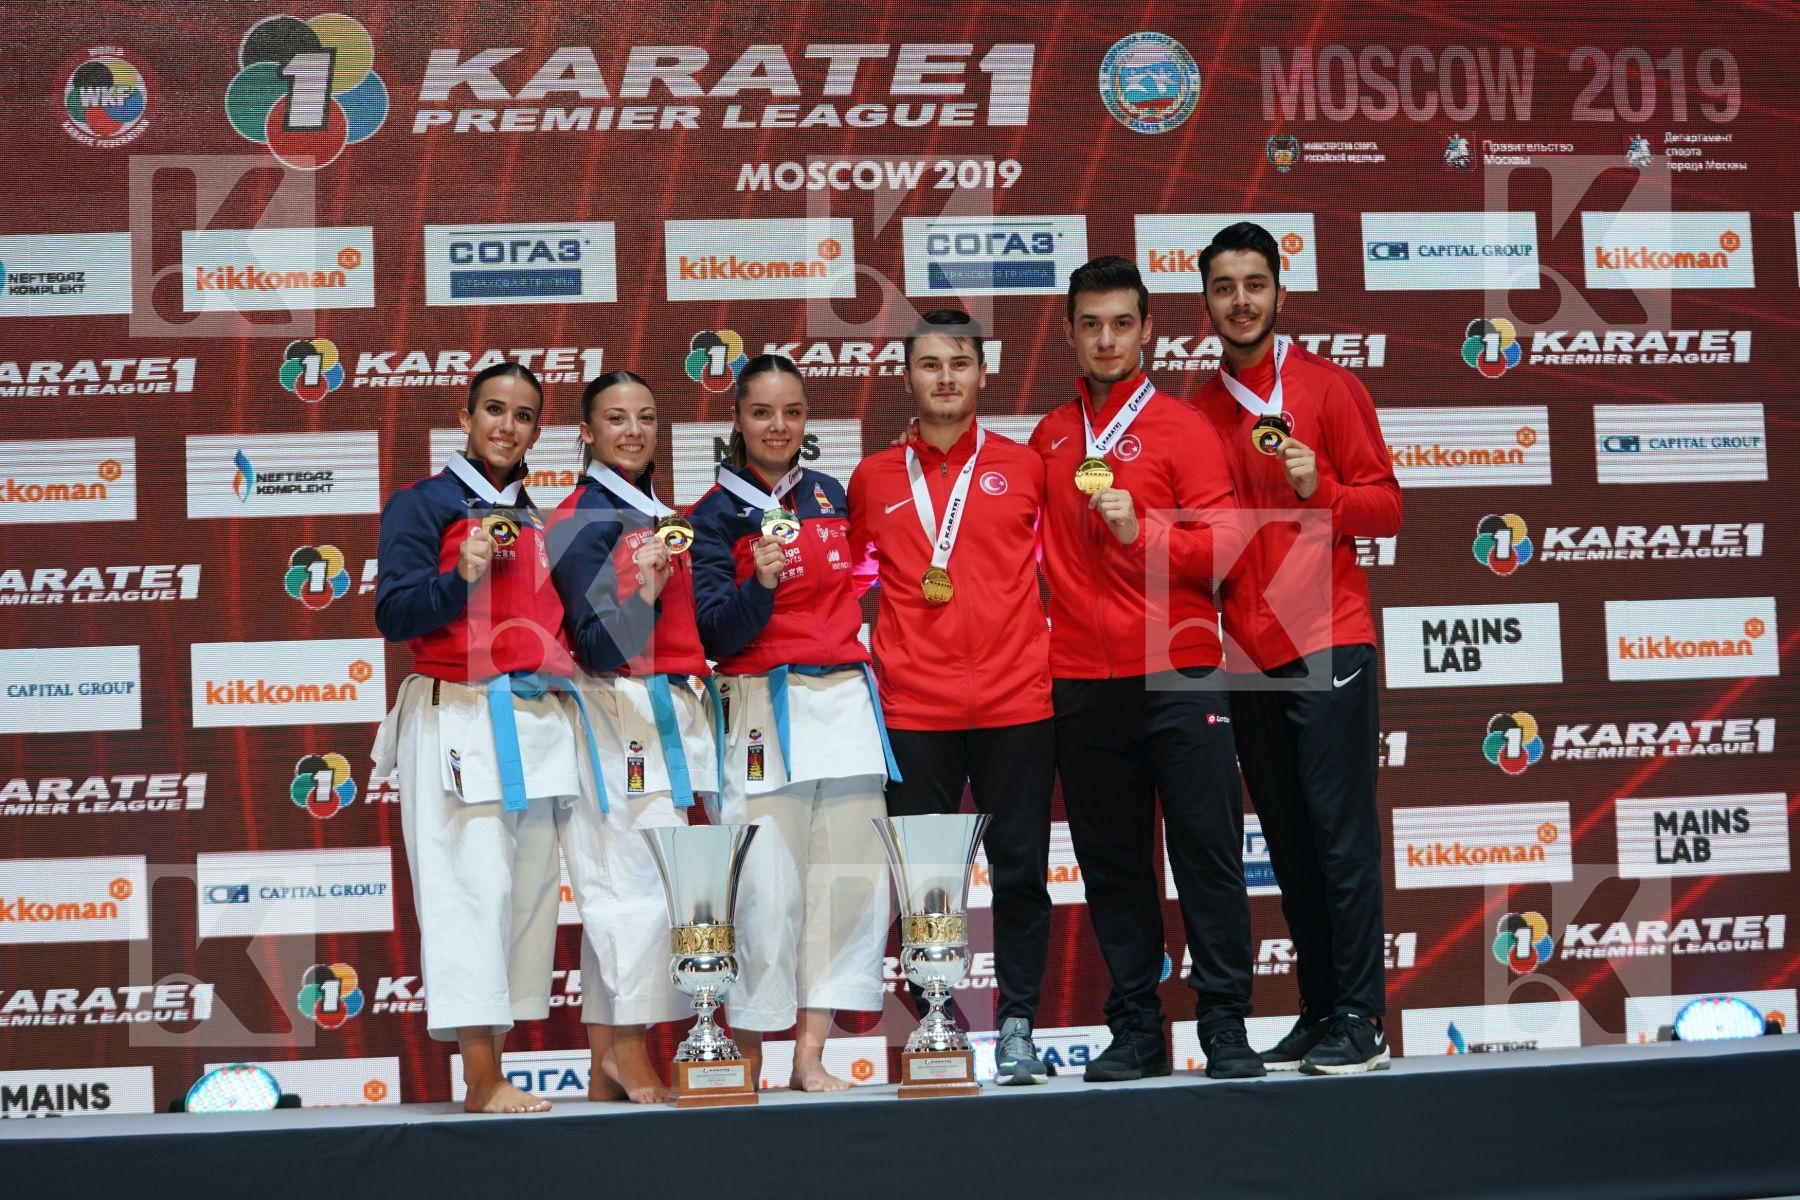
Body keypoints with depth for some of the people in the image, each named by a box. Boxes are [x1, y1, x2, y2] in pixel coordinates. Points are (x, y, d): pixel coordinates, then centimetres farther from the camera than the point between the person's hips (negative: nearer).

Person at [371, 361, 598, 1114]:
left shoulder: (537, 521, 19)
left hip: (538, 725, 7)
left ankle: (491, 1073, 10)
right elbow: (393, 614, -9)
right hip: (458, 721, -7)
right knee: (473, 886, -12)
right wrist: (460, 578, -24)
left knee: (528, 889, 5)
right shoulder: (422, 505, 0)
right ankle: (483, 1081, -11)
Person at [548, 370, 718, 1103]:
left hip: (671, 718, 8)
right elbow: (602, 644, -18)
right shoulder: (582, 520, -8)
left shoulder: (661, 517, 18)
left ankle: (605, 1070, 8)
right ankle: (629, 1050, -3)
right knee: (644, 885, -13)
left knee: (616, 892, 7)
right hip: (616, 716, -8)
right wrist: (642, 589, -34)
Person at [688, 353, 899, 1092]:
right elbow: (715, 634, -9)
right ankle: (747, 1063, 2)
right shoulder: (716, 514, 0)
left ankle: (811, 1055, 6)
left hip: (846, 704, 5)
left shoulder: (831, 495, 13)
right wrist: (760, 583, -24)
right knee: (767, 888, -9)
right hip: (763, 711, -5)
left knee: (848, 878, 0)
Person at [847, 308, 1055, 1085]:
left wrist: (1056, 655, 5)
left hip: (1016, 701, 0)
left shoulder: (1026, 468, 7)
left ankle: (1017, 1028, 10)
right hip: (912, 708, 1)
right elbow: (856, 583, 17)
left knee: (1019, 871, 2)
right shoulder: (873, 480, 9)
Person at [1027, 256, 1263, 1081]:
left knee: (1207, 850, -4)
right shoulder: (1048, 438, 13)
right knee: (1111, 863, 6)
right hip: (1081, 685, 3)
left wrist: (1141, 532, -18)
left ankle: (1224, 1024, 2)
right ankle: (1135, 1030, 12)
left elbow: (1222, 543, -5)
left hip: (1177, 677, -3)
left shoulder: (1181, 428, 2)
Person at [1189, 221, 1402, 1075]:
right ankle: (1318, 1013, 14)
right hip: (1248, 655, 5)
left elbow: (1384, 505, -2)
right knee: (1290, 845, 8)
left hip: (1325, 646, -5)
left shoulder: (1327, 388, 1)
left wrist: (1321, 491, -19)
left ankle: (1360, 1021, -2)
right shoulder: (1197, 413, 13)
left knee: (1341, 835, -6)